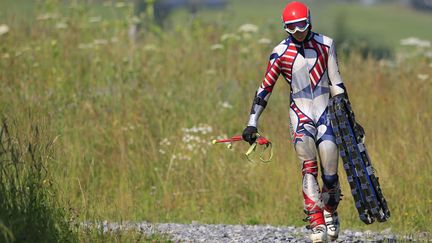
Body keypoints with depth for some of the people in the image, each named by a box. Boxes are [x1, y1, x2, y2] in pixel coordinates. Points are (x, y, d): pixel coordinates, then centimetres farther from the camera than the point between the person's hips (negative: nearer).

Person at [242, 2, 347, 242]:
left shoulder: (326, 44, 1)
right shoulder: (281, 53, -3)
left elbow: (336, 83, 8)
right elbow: (266, 88, 0)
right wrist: (252, 123, -5)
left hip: (325, 110, 1)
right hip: (300, 113, -1)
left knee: (330, 171, -7)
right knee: (309, 168, -23)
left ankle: (331, 213, 20)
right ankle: (316, 222, -27)